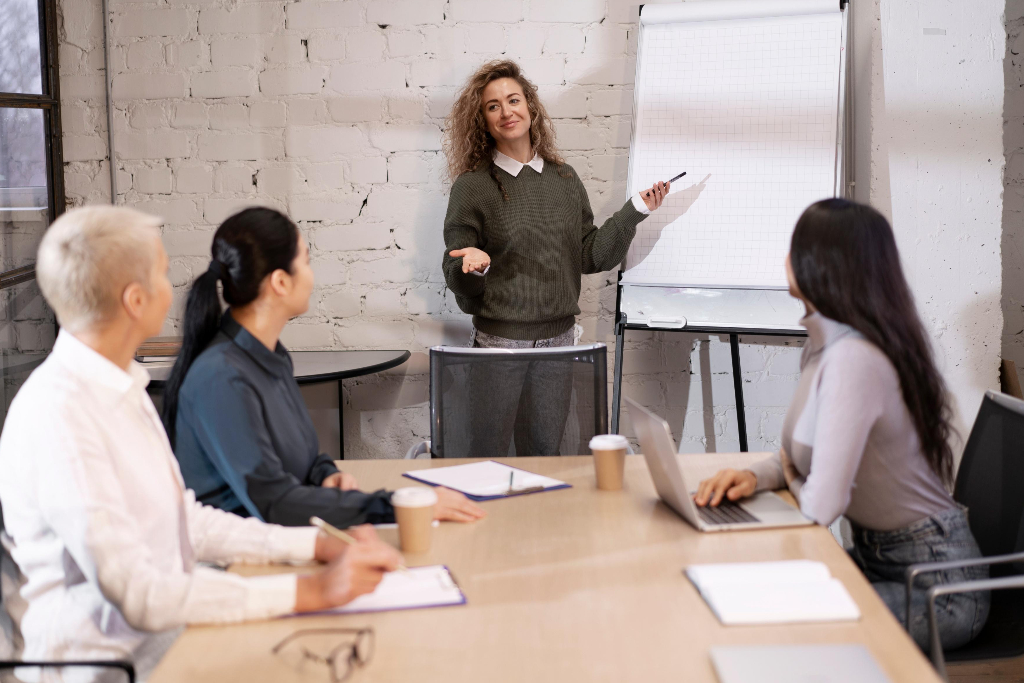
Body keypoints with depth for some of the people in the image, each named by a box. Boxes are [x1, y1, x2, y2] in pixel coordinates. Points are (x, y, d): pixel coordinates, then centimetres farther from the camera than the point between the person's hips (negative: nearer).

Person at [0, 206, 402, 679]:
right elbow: (138, 595, -23)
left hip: (169, 626, 8)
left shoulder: (123, 387, 10)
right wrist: (310, 591, -22)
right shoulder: (58, 415, -20)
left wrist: (321, 545, 3)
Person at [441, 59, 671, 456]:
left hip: (558, 339, 3)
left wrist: (636, 210, 3)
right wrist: (474, 264, -26)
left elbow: (591, 256, 9)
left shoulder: (564, 179, 7)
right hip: (499, 340, -3)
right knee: (487, 458, 3)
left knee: (545, 455, 13)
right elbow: (455, 273, -4)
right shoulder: (472, 186, -4)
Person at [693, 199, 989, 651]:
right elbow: (805, 457, 15)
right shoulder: (827, 342, 4)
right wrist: (757, 475, -6)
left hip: (936, 585, -8)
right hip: (877, 557, 8)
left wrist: (789, 474, -7)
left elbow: (821, 505, -30)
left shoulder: (854, 358, -27)